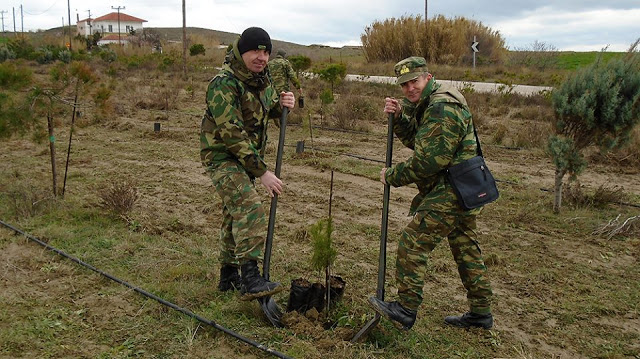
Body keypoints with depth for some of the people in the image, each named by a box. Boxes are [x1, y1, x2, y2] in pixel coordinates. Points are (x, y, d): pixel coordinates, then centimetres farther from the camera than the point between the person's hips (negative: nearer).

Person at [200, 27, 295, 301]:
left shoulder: (261, 77, 4)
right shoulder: (224, 84, -23)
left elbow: (268, 110, 20)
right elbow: (232, 134, -27)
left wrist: (281, 104, -6)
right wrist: (262, 172, -27)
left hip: (247, 155, 9)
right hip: (222, 156, -9)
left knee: (235, 214, 16)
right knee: (249, 208, -26)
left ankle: (228, 276, 30)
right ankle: (251, 279, -30)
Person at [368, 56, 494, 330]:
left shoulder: (441, 108, -19)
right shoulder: (428, 104, 16)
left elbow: (428, 160, -23)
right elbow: (416, 140, 13)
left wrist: (393, 176, -11)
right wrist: (399, 116, -2)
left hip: (450, 192, -11)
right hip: (464, 192, 11)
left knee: (412, 243, -8)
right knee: (466, 249, 17)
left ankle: (406, 309, 0)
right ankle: (481, 313, 28)